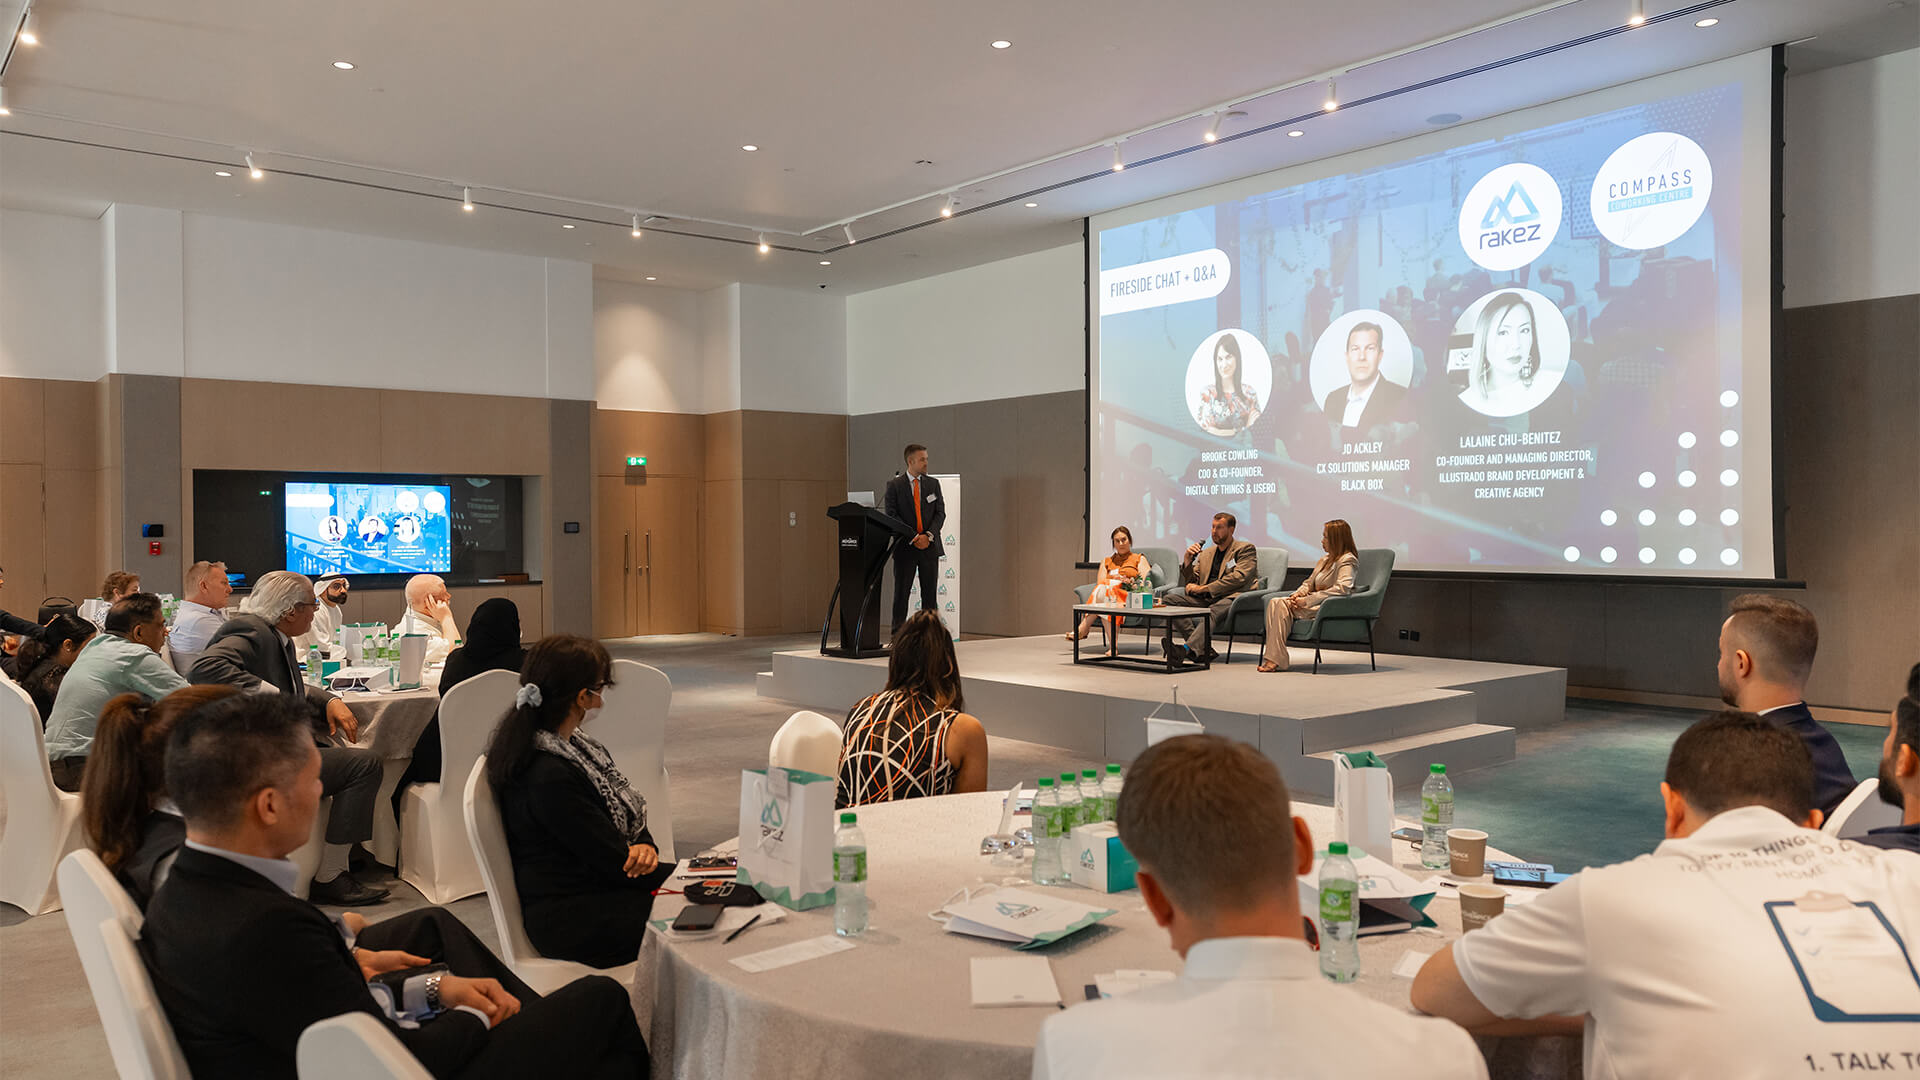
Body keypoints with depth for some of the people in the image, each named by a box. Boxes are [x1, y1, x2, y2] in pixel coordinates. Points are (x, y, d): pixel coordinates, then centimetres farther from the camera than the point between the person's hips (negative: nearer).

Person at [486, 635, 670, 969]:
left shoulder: (574, 745, 6)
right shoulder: (549, 778, -24)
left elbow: (628, 814, 13)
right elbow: (613, 863, -19)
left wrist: (644, 846, -10)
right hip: (570, 921, -9)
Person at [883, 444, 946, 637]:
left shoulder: (933, 484, 10)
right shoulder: (894, 485, 0)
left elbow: (940, 513, 5)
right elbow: (892, 515, -6)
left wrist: (929, 535, -11)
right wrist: (913, 538, -14)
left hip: (930, 546, 3)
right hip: (905, 547, -3)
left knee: (930, 593, 4)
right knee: (901, 593, 1)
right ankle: (898, 635, 5)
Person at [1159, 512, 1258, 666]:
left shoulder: (1245, 549, 8)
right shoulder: (1206, 553, 26)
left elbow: (1238, 578, -9)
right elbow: (1192, 582, 23)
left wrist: (1203, 588, -11)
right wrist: (1187, 560, 3)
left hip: (1230, 597, -6)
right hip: (1205, 599, 6)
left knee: (1213, 611, -40)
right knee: (1169, 598, -18)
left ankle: (1187, 649, -59)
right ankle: (1203, 648, -29)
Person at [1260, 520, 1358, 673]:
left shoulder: (1347, 560, -8)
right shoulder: (1325, 559, 22)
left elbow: (1342, 588, -24)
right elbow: (1309, 583, 23)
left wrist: (1306, 601, -23)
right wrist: (1297, 594, -2)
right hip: (1314, 601, 9)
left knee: (1282, 605, -26)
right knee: (1274, 602, -16)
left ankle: (1277, 660, -25)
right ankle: (1272, 657, -27)